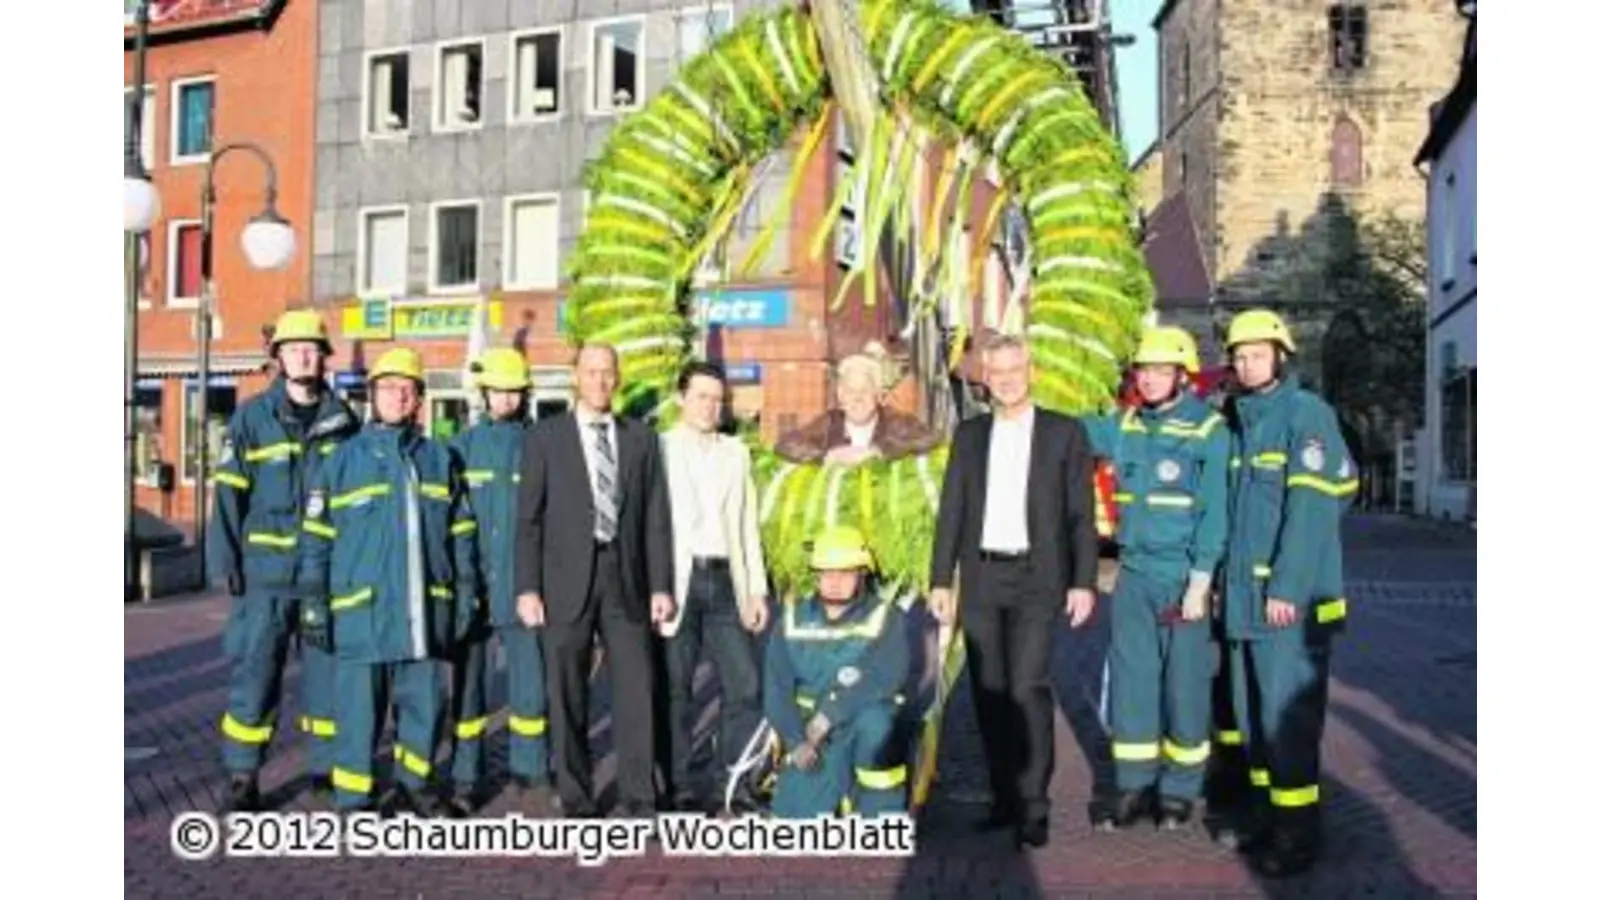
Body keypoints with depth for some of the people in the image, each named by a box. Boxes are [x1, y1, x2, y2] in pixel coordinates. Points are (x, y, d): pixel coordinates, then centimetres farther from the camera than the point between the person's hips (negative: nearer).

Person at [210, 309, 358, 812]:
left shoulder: (343, 420, 7)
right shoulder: (252, 418, 0)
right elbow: (229, 491, 0)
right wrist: (228, 559, -6)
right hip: (267, 568, -2)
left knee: (329, 668, 9)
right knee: (254, 672, -1)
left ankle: (327, 765, 23)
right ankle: (242, 777, 11)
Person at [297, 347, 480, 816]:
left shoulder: (440, 459, 11)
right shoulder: (344, 458, 4)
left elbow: (462, 532, 13)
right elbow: (316, 536, 3)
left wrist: (467, 590, 7)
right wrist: (314, 601, -1)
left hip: (425, 608, 3)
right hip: (362, 608, -3)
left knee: (424, 702, 10)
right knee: (359, 707, 1)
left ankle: (413, 784, 28)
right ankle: (352, 799, 13)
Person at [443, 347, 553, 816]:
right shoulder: (463, 446, 4)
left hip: (522, 587, -1)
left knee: (530, 685, 2)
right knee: (466, 685, 8)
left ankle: (531, 773, 17)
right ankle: (465, 779, 18)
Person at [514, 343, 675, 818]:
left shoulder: (641, 438, 9)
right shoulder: (546, 437, 4)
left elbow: (656, 519, 7)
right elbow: (529, 519, 1)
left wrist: (660, 585, 1)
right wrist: (527, 588, -6)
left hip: (625, 579, 1)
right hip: (567, 581, -1)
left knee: (636, 692, 0)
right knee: (567, 698, 5)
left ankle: (639, 802, 9)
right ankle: (577, 803, 16)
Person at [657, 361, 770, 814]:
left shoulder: (736, 451, 15)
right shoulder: (659, 449, 2)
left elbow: (747, 525, 15)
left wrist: (757, 589, 9)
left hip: (725, 580, 4)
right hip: (677, 580, -3)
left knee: (745, 683, 0)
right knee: (675, 690, 2)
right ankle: (679, 787, 15)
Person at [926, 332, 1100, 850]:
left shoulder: (1064, 433, 3)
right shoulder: (969, 434, 10)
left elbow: (1081, 514, 0)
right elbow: (951, 510, 9)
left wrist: (1083, 582, -7)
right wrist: (940, 580, 3)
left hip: (1036, 579, -3)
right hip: (981, 578, 3)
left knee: (1028, 688, -12)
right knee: (990, 693, 7)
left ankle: (1033, 806, -2)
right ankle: (1005, 798, 18)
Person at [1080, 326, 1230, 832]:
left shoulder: (1209, 431, -7)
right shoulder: (1125, 425, 7)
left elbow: (1215, 514, -10)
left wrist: (1200, 583, -13)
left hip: (1184, 580, -4)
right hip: (1133, 576, 5)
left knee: (1184, 684, 5)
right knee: (1131, 682, 8)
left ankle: (1180, 789, 19)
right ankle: (1135, 786, 20)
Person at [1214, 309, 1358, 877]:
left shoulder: (1307, 414, -9)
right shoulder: (1238, 421, 15)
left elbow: (1312, 509, -16)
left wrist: (1286, 587, -20)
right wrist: (1226, 577, 12)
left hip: (1292, 597, -8)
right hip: (1243, 594, 8)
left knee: (1287, 713, -5)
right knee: (1251, 709, 14)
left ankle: (1297, 831, 6)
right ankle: (1266, 810, 27)